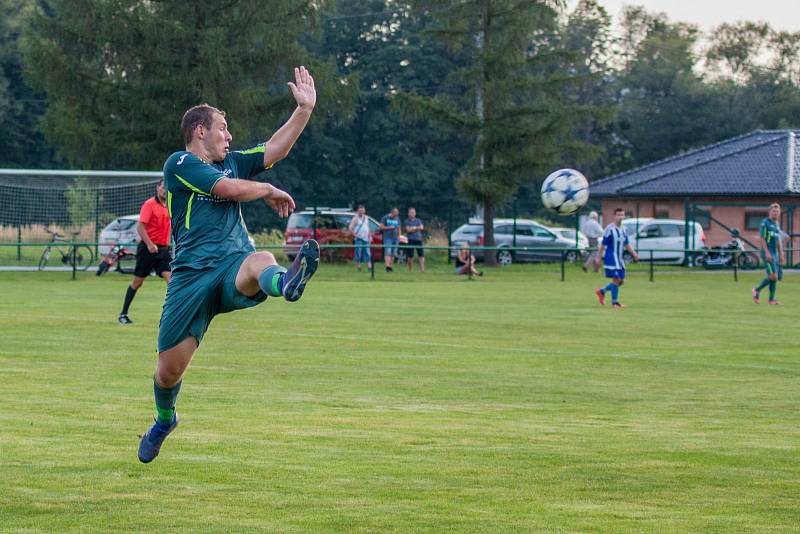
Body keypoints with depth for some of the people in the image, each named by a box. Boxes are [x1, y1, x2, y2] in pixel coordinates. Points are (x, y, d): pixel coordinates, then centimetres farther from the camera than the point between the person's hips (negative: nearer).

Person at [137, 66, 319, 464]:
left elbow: (275, 149, 18)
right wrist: (269, 191, 13)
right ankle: (163, 421, 33)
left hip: (233, 268, 3)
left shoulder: (231, 163, 23)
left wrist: (305, 108, 8)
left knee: (260, 262, -36)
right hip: (192, 275, -3)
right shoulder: (179, 164, 3)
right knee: (170, 368, 1)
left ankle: (285, 283, -74)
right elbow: (231, 189, -5)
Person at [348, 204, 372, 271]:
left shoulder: (366, 218, 14)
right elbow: (350, 228, -10)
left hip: (366, 239, 6)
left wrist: (369, 236, 15)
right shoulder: (355, 218, -4)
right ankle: (358, 267, 1)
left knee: (367, 254, 0)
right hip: (358, 239, -6)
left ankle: (369, 267, -3)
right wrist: (355, 235, -13)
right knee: (358, 254, -5)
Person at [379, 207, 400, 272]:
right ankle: (387, 266, -24)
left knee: (393, 254, 4)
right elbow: (381, 227, -3)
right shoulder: (385, 218, 0)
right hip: (388, 238, -5)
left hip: (395, 238, 5)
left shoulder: (397, 219, 15)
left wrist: (399, 236, 11)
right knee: (388, 252, -16)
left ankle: (390, 266, 11)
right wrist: (389, 227, -13)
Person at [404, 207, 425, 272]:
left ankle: (422, 269, -12)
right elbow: (408, 230, -6)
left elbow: (422, 227, 1)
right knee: (410, 256, -4)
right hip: (410, 240, -3)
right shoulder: (406, 221, 7)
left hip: (418, 239, 3)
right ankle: (410, 270, 5)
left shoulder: (418, 221, 16)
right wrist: (417, 228, -1)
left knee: (421, 255, -8)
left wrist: (414, 228, -9)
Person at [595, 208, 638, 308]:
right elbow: (603, 244, -8)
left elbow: (627, 244, 18)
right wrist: (598, 258, -8)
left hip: (620, 259, 8)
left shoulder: (624, 229, 11)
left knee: (621, 281, 9)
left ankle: (602, 291, 28)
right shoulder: (610, 229, -10)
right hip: (611, 257, -8)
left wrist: (634, 254, 3)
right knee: (616, 279, -11)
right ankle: (614, 302, 0)